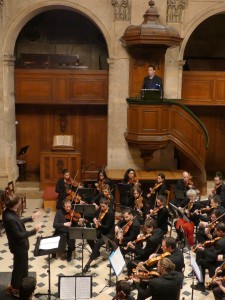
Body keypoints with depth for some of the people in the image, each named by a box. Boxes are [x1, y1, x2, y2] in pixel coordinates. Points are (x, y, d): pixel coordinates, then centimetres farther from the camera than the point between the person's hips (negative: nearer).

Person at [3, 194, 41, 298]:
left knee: (23, 265, 26)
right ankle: (14, 288, 33)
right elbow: (19, 235, -30)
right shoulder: (10, 218, -36)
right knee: (19, 267, 12)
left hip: (20, 245, 9)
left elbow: (18, 222, 13)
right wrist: (34, 230, -25)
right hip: (19, 246, -9)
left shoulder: (8, 212, -6)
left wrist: (31, 218, 17)